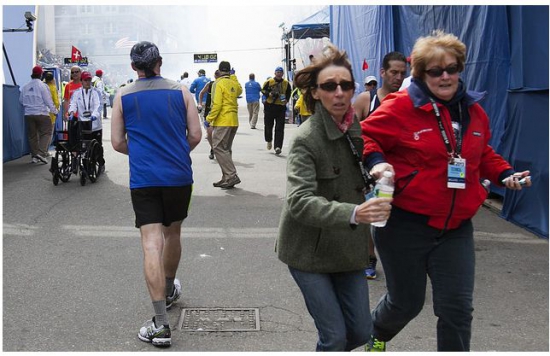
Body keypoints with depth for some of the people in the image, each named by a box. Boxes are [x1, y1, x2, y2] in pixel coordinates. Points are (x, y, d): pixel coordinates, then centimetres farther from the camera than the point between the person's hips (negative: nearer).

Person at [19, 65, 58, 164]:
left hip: (28, 114, 5)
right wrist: (54, 110, 2)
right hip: (42, 114, -5)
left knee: (32, 135, 12)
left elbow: (21, 100, 13)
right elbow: (48, 100, -10)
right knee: (46, 133, 0)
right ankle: (41, 153, -16)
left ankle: (34, 156, 14)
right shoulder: (43, 86, -11)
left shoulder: (25, 87, 4)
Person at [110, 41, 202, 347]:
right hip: (179, 176, 2)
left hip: (143, 179, -1)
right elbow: (196, 135, 1)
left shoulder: (123, 96, 2)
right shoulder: (180, 91, 2)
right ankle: (170, 290, 44)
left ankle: (161, 323, -12)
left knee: (152, 244, -6)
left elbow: (118, 142, 3)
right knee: (172, 234, 21)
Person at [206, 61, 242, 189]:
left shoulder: (218, 84, -11)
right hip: (234, 121, 8)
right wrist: (233, 77, 31)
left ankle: (232, 176, -13)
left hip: (222, 121, -8)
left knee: (219, 148, -6)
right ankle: (227, 178, 14)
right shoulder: (234, 83, 11)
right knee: (226, 149, 14)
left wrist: (209, 119, -10)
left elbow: (216, 104, -18)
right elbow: (239, 91, 35)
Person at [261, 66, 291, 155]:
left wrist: (286, 100, -1)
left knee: (280, 128, -7)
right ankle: (269, 140, 36)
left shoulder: (286, 83, 6)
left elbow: (288, 93, 17)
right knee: (268, 125, 9)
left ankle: (278, 147, -10)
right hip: (269, 106, -1)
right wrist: (269, 94, -15)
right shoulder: (269, 82, -1)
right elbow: (263, 90, 3)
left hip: (281, 107, 1)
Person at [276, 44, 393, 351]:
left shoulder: (358, 129, 1)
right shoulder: (307, 138, -18)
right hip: (310, 251, -6)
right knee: (335, 336, -2)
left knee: (361, 332, 11)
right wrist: (353, 213, -44)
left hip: (348, 248, 6)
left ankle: (329, 350, 40)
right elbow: (300, 201, -30)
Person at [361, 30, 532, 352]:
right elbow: (366, 136, -7)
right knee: (406, 303, 12)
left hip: (456, 228, 4)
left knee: (458, 307, 3)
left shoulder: (474, 112, 7)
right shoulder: (401, 107, -12)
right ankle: (377, 332, 47)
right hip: (405, 225, -4)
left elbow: (483, 154, 22)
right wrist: (376, 161, -26)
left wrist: (505, 174, 6)